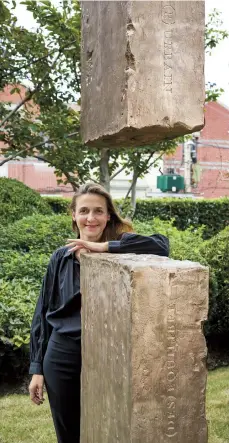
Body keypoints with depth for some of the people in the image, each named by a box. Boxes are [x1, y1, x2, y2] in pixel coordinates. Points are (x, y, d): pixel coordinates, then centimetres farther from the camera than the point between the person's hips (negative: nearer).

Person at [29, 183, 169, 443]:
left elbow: (160, 246, -26)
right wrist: (37, 368, 2)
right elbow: (42, 314, 5)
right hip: (63, 357, 2)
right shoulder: (61, 258, 1)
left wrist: (102, 247, -27)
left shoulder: (120, 251, -6)